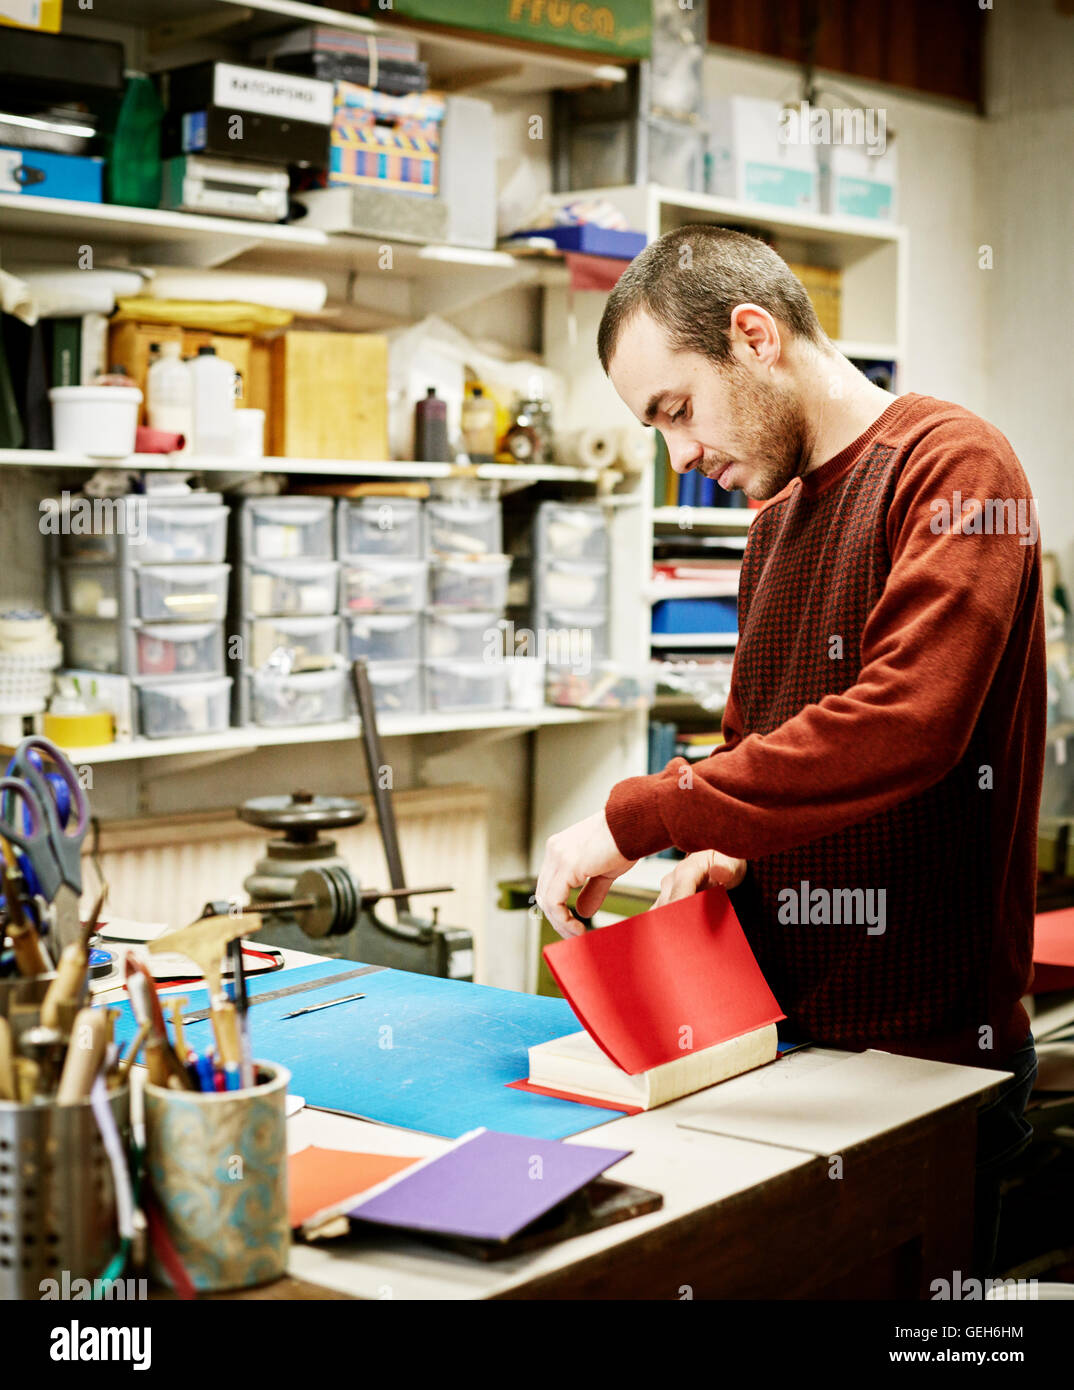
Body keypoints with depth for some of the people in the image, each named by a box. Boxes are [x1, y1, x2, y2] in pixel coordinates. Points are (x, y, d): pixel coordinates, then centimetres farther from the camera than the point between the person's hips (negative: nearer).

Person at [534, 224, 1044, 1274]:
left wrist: (636, 818, -24)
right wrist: (726, 851, 1)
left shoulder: (952, 467, -12)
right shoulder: (773, 518, 14)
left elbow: (901, 724, -27)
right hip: (778, 1026, 7)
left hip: (930, 1054, -7)